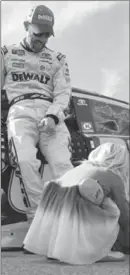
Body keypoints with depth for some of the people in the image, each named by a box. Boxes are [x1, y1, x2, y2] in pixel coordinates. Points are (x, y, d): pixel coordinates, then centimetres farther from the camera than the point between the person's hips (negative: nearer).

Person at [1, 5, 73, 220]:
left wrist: (52, 116, -12)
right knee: (26, 161, -29)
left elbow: (63, 92, 8)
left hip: (50, 115, 1)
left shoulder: (57, 59, 20)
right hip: (21, 112, -1)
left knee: (62, 163, -23)